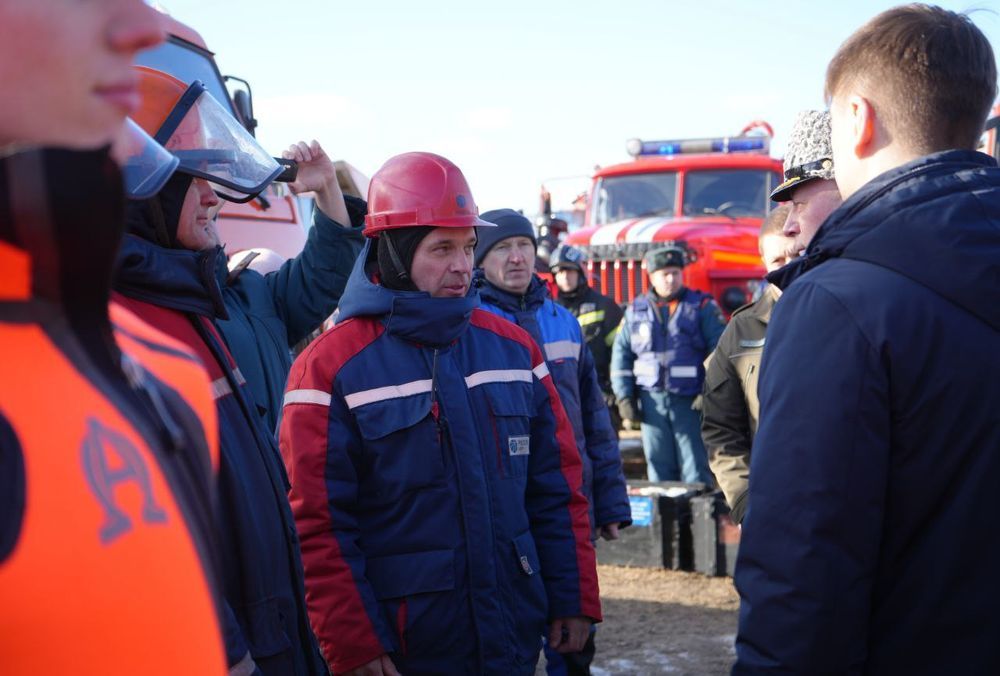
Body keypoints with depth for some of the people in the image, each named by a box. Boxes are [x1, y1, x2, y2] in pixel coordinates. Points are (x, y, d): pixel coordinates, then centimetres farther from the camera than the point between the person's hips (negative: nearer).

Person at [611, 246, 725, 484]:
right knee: (658, 467, 8)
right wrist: (624, 398, 5)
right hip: (652, 401, 3)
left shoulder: (702, 307, 2)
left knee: (695, 470, -2)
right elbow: (621, 354, 12)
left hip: (691, 400, -3)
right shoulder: (636, 310, 11)